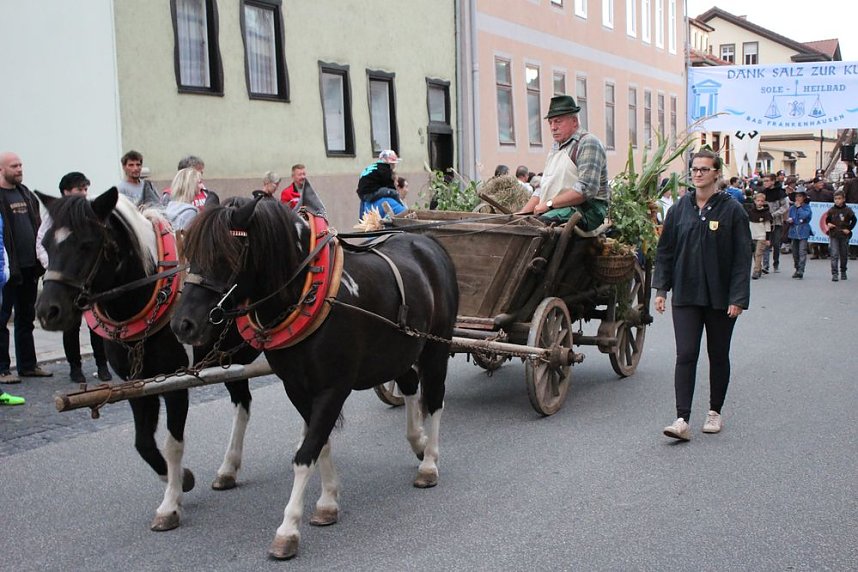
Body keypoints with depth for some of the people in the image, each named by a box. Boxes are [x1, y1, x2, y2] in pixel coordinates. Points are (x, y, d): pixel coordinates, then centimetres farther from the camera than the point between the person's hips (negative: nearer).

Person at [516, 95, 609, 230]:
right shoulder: (556, 148, 24)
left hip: (586, 211, -8)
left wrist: (549, 204, -17)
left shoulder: (588, 143, -5)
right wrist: (522, 213, 12)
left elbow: (587, 189, -17)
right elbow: (543, 189, 27)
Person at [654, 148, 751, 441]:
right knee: (686, 355, -7)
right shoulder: (680, 208, 4)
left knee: (718, 355, 12)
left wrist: (738, 298, -12)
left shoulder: (732, 210, -4)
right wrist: (661, 288, 3)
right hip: (686, 296, 1)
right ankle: (682, 419, -9)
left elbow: (742, 258, -6)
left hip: (721, 298, -1)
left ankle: (715, 412, 27)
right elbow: (665, 250, 9)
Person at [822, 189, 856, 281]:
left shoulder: (848, 210, -4)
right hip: (833, 236, 0)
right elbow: (827, 220, 11)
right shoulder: (831, 210, 0)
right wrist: (828, 224, -9)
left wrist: (849, 229, -3)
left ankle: (843, 272, 28)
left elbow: (854, 220, 5)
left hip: (844, 236, 0)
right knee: (834, 255, -8)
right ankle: (834, 274, -10)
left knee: (844, 255, 12)